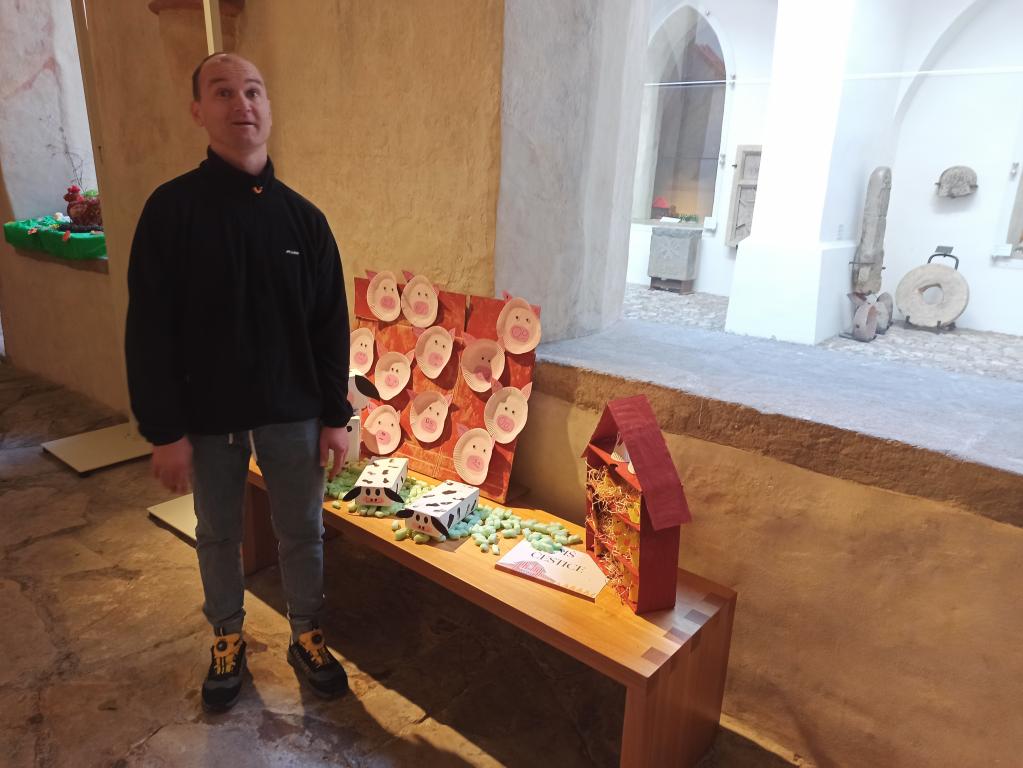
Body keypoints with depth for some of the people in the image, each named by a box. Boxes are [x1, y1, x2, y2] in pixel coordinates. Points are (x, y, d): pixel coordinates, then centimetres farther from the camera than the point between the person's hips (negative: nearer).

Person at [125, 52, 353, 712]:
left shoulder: (303, 216, -1)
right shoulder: (172, 208, -7)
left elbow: (331, 326, 1)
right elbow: (150, 331, -8)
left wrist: (336, 416, -1)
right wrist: (165, 431, -10)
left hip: (293, 411, 1)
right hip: (208, 415, -1)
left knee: (302, 532, 12)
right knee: (218, 535, 16)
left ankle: (307, 636, 35)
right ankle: (228, 640, 39)